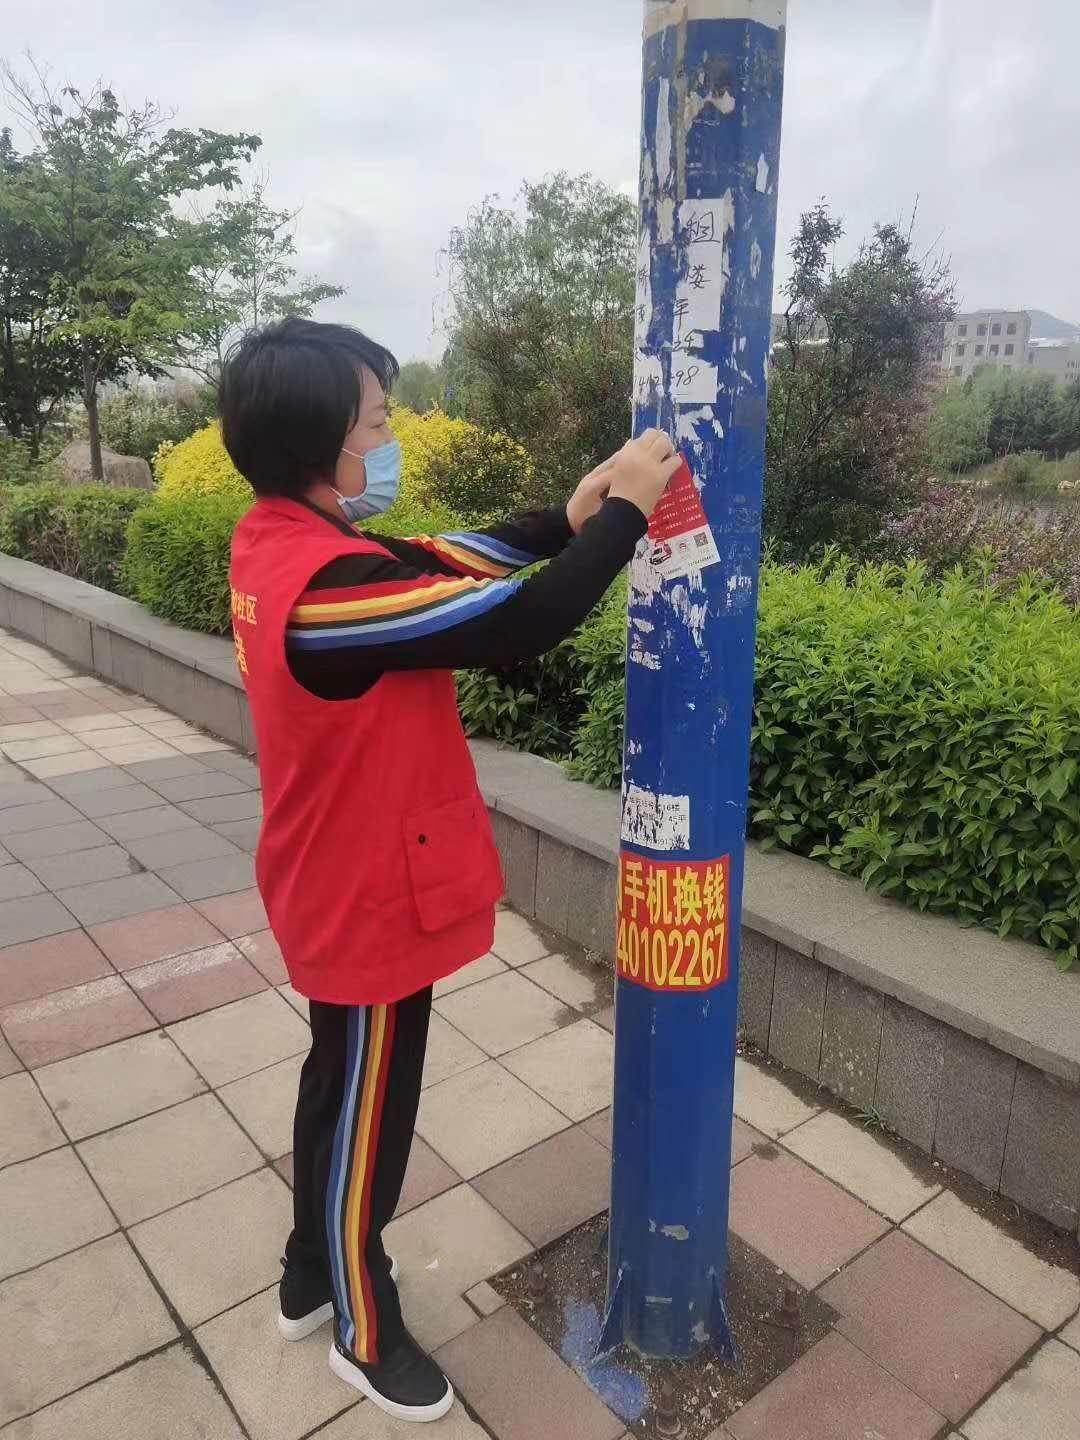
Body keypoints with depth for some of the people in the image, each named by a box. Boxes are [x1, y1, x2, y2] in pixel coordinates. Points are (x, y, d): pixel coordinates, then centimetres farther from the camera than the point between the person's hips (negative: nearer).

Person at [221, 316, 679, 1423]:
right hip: (372, 899, -9)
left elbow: (440, 564, 4)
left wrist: (564, 521, -6)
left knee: (340, 1089, 26)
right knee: (365, 1118, 13)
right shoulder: (325, 584, -31)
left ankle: (309, 1279, 49)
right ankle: (365, 1332, 38)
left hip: (337, 887, 10)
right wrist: (623, 515, -18)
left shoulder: (276, 539, 0)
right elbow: (515, 626, -30)